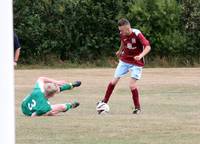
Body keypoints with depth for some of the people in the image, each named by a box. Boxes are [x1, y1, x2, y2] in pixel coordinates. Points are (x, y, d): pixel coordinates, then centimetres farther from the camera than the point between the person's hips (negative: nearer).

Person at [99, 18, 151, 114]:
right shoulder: (122, 34, -7)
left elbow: (148, 47, -30)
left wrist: (140, 56, -45)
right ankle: (104, 101, 19)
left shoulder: (137, 34, -26)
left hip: (136, 63, -5)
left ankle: (137, 108, 2)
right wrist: (120, 51, 27)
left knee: (132, 85, -14)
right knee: (114, 81, 4)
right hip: (124, 60, 5)